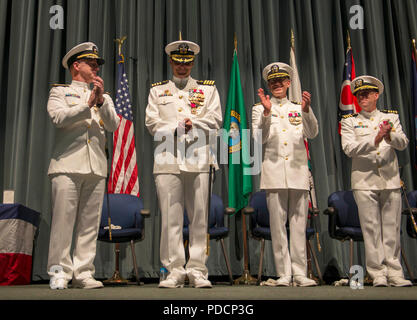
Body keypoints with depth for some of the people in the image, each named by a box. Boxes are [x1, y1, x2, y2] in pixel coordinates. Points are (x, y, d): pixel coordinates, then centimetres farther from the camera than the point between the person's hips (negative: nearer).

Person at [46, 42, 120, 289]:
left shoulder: (104, 97, 24)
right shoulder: (60, 91, 15)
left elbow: (114, 125, 7)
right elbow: (58, 117, -5)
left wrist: (101, 101, -6)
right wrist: (88, 104, -7)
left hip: (96, 167, 3)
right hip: (68, 164, -3)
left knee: (90, 223, -1)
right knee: (63, 220, -7)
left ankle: (83, 272, 3)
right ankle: (59, 272, 1)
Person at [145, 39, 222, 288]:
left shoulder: (208, 88, 18)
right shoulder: (157, 90, 19)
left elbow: (215, 119, 5)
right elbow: (152, 123, 8)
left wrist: (191, 123, -8)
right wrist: (179, 127, -5)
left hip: (198, 158, 0)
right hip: (167, 159, 1)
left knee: (199, 216, -2)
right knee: (170, 217, -3)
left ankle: (198, 271, 5)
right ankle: (174, 271, 4)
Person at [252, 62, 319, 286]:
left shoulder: (299, 109, 17)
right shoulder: (259, 109, 12)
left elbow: (312, 133, 1)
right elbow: (259, 139, -3)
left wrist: (306, 110, -15)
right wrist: (267, 112, -14)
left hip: (298, 172, 2)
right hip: (274, 172, -2)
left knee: (299, 224, 1)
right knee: (278, 224, -3)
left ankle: (299, 273, 7)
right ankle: (284, 274, 4)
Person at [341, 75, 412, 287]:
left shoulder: (391, 117, 13)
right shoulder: (349, 122, 7)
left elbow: (403, 144, 1)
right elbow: (349, 149, -8)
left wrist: (390, 136, -21)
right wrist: (375, 140, -21)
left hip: (391, 180, 2)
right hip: (365, 182, -2)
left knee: (392, 229, 3)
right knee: (371, 229, -1)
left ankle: (394, 273, 10)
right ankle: (378, 274, 6)